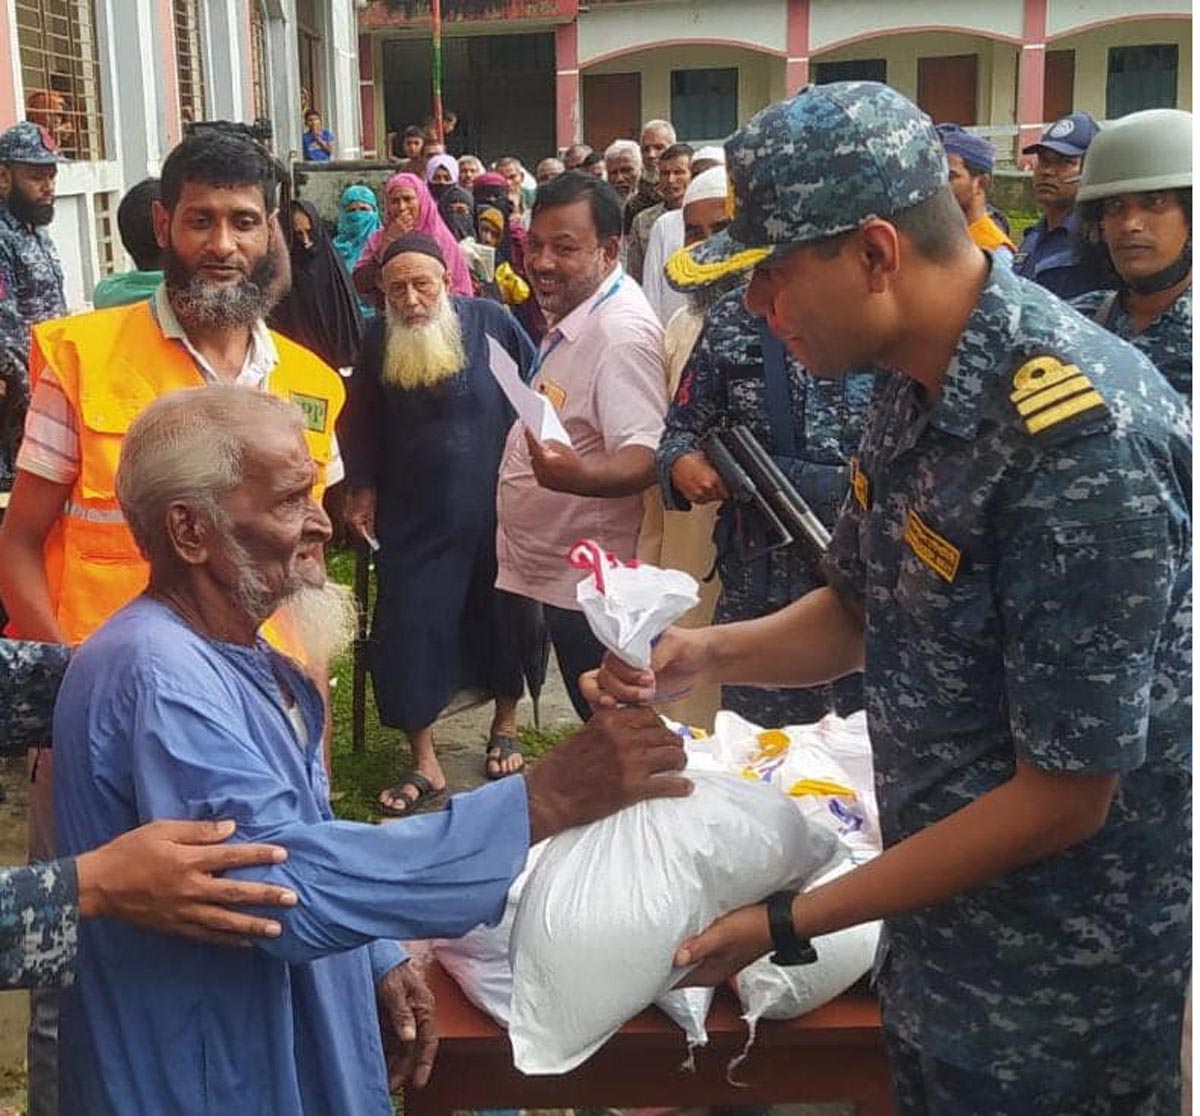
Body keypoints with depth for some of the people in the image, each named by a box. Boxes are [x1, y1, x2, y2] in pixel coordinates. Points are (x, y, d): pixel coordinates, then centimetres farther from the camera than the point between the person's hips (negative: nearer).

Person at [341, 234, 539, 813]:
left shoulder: (489, 322, -9)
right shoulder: (378, 341, 0)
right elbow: (360, 421, 13)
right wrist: (362, 488, 10)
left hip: (496, 510, -1)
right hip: (412, 519, 2)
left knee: (504, 618, 12)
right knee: (408, 629, -1)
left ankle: (505, 727, 37)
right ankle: (424, 763, 11)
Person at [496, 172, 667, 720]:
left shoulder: (623, 329, -23)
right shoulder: (571, 315, 10)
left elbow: (646, 457, -34)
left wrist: (578, 475, -51)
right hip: (555, 568, 10)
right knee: (596, 725, 21)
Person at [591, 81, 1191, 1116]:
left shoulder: (1084, 440, -30)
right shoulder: (916, 388, -2)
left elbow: (1062, 798, -25)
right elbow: (858, 613, 10)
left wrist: (791, 922, -19)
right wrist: (702, 654, -9)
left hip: (1056, 987, -7)